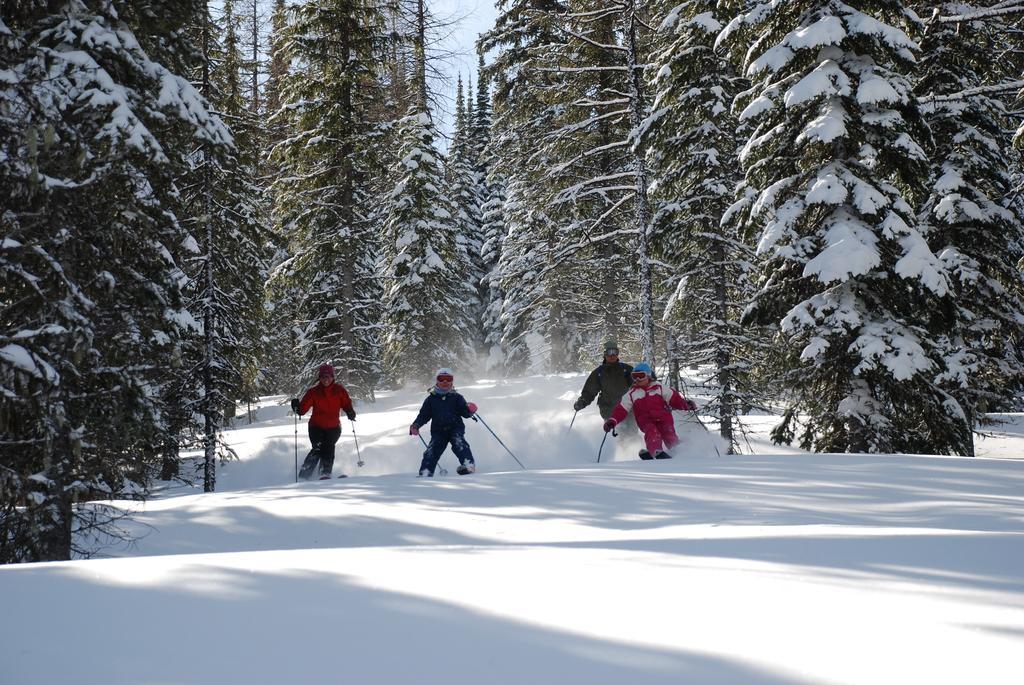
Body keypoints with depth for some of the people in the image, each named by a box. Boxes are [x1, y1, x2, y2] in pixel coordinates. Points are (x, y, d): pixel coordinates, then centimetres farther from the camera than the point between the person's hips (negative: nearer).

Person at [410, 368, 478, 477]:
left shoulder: (457, 398, 11)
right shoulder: (431, 399, 15)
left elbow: (465, 413, 4)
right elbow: (424, 415, 13)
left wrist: (470, 410, -21)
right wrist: (416, 425, -5)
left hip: (455, 428, -2)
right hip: (438, 430, 2)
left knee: (459, 443, -29)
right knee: (432, 450, -14)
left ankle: (468, 464, -40)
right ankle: (425, 473, -14)